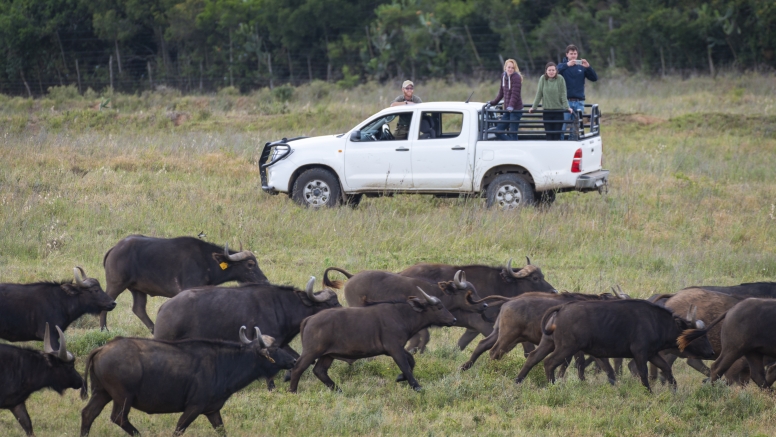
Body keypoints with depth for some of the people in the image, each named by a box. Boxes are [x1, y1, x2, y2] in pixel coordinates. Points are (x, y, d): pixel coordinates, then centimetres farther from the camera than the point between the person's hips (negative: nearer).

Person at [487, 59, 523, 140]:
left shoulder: (516, 77, -13)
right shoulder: (504, 76, 10)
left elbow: (515, 94, -21)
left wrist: (511, 106, -33)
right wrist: (493, 102, 24)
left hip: (515, 109, -8)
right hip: (507, 110, 8)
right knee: (498, 131, 5)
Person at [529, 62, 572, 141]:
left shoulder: (560, 79, -5)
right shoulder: (543, 79, 0)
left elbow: (563, 95, -6)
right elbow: (539, 94, 4)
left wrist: (566, 107, -13)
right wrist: (534, 107, 2)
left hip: (558, 110, -2)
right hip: (547, 110, 2)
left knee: (557, 134, -2)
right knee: (549, 134, 0)